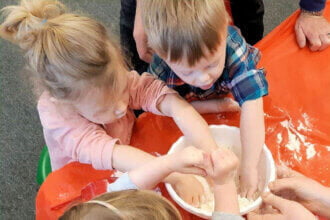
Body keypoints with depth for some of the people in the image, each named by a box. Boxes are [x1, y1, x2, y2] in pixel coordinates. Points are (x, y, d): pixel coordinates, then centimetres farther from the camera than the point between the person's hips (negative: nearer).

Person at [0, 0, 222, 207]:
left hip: (137, 176, 4)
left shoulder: (120, 80, -25)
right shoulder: (56, 116, -32)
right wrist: (176, 176, -48)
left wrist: (214, 157, -44)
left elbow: (176, 106, -34)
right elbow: (113, 154, -42)